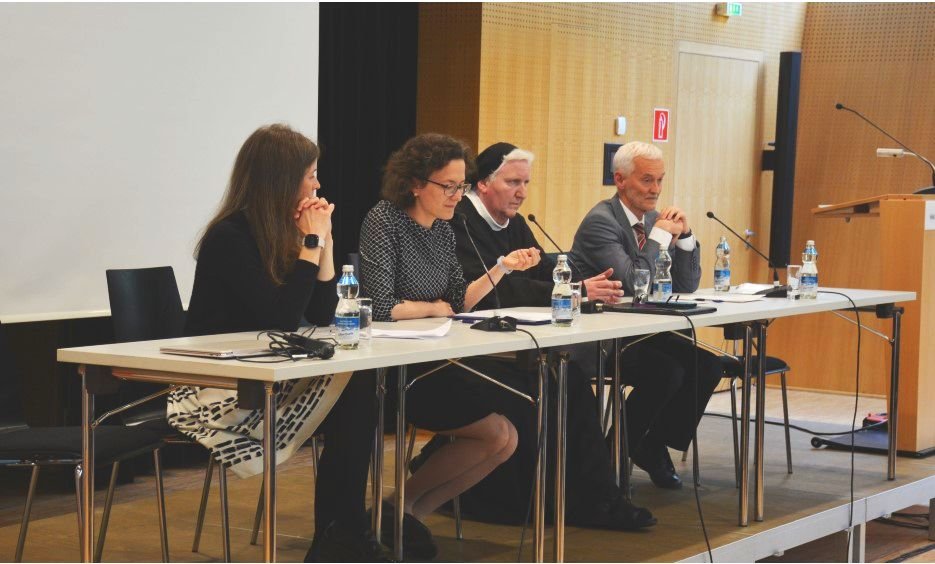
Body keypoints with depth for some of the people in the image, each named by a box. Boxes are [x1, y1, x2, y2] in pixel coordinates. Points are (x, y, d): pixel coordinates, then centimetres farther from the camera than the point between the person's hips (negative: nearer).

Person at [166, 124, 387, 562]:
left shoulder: (281, 233, 9)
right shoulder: (230, 238, -15)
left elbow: (322, 316, 8)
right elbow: (282, 320, -22)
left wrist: (324, 240, 0)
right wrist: (311, 244, -16)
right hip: (216, 392, -8)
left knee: (360, 391, -19)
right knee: (352, 394, -21)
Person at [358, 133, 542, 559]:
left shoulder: (442, 229, 11)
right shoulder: (384, 221, -13)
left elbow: (458, 303, 11)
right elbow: (381, 307, -21)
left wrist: (502, 268, -1)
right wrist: (431, 308, -5)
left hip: (432, 363, 8)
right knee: (498, 434, -14)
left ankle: (407, 510, 2)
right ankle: (401, 510, 0)